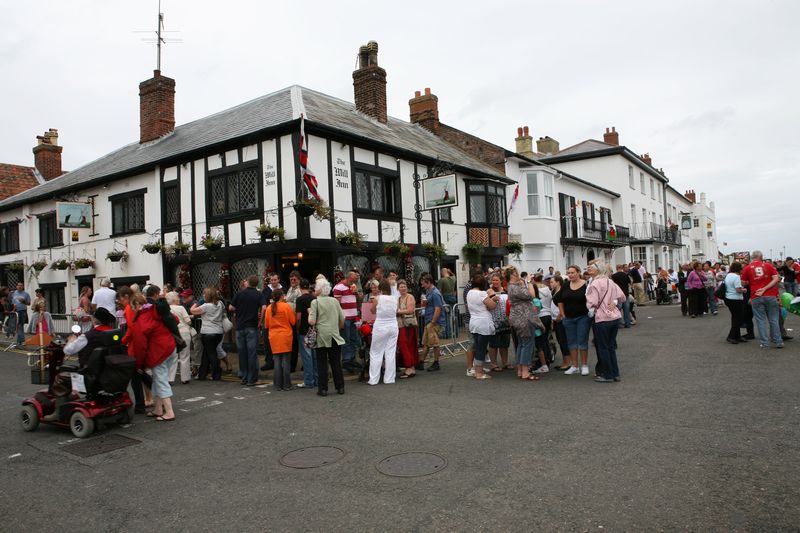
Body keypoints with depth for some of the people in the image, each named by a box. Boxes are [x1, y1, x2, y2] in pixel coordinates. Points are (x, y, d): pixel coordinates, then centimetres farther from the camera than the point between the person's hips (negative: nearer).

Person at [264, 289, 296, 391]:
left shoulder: (269, 308, 1)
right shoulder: (286, 306, -9)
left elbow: (266, 325, 8)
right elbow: (293, 321, -4)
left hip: (274, 337, 3)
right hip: (286, 336, -3)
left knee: (277, 361, 8)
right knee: (286, 361, 3)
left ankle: (278, 385, 10)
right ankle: (286, 385, 5)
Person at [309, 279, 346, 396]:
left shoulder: (315, 302, -9)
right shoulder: (335, 301, 4)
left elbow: (312, 322, -15)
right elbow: (342, 319, 7)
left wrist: (309, 312, 3)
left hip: (321, 336, -3)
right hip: (334, 336, 3)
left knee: (322, 363, 5)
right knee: (336, 362, 10)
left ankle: (323, 389, 6)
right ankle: (340, 387, 14)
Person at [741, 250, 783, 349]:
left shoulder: (747, 268, 2)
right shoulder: (768, 265, 6)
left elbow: (743, 283, 6)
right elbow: (776, 279, -4)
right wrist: (764, 288, -9)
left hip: (756, 297, -1)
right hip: (770, 296, 1)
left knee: (761, 320, 4)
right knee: (774, 320, 9)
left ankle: (764, 343, 5)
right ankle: (778, 342, 13)